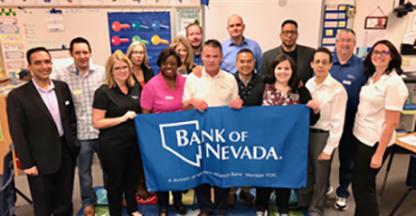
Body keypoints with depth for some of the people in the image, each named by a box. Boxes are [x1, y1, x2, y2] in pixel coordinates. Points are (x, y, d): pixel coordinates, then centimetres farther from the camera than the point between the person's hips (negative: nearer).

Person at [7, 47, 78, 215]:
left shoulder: (62, 87, 2)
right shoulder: (17, 96, -11)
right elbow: (17, 134, -10)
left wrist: (74, 142, 7)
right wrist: (26, 163, -11)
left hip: (66, 153, 4)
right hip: (40, 160, -3)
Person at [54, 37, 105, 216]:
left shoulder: (102, 72, -2)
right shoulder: (62, 75, -6)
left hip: (103, 130, 1)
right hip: (80, 132, -1)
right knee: (84, 170, 16)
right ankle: (88, 202, 38)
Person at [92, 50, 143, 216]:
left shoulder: (135, 87, 5)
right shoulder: (103, 92, -12)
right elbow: (97, 123, -16)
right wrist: (122, 118, -20)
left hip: (133, 141, 6)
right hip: (112, 144, -5)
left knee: (132, 177, 21)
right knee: (115, 180, 11)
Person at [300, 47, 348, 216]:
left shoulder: (338, 89, -14)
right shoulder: (307, 84, 1)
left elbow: (337, 122, -13)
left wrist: (329, 148, -12)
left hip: (323, 135, -4)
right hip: (304, 132, 4)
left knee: (320, 175, 13)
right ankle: (303, 201, 43)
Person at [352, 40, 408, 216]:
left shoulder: (394, 83, -17)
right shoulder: (371, 77, 7)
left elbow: (392, 123, -19)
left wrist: (379, 154, -18)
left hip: (375, 141, -8)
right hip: (360, 136, 8)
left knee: (362, 186, 4)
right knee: (360, 182, 19)